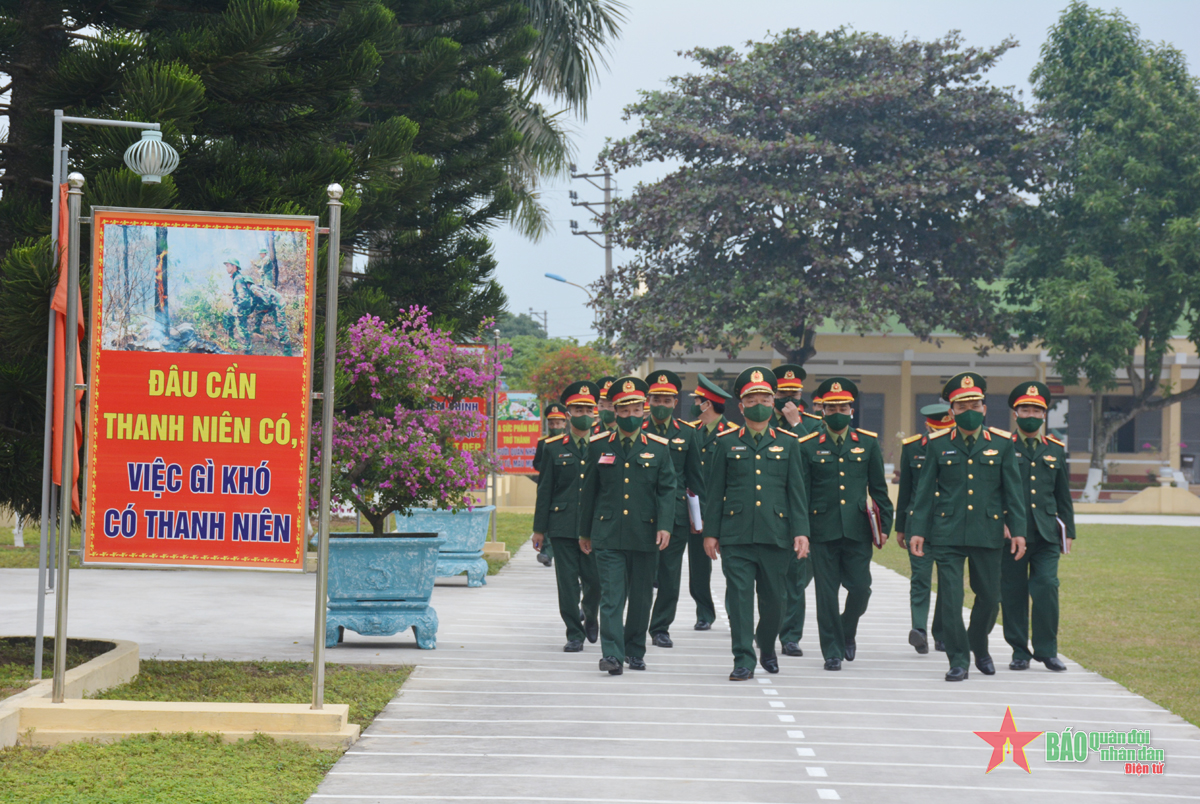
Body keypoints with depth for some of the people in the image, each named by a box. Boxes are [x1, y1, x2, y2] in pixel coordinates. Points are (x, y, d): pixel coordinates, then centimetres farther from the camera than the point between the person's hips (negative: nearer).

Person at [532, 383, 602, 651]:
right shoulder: (553, 448, 6)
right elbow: (544, 490, 7)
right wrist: (539, 528, 4)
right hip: (563, 525, 0)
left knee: (594, 579, 0)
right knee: (568, 581, -1)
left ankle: (590, 617, 29)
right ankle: (574, 634, 8)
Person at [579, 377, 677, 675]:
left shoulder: (658, 447, 5)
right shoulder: (599, 446, 6)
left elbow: (667, 490, 2)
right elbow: (589, 491, 11)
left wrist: (665, 526, -12)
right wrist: (584, 532, 13)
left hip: (645, 536, 1)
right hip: (608, 535, -1)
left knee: (641, 597, 8)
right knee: (611, 596, -9)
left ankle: (635, 650, 22)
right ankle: (612, 654, -14)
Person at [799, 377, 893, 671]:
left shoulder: (868, 443, 8)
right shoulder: (808, 446, 3)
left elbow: (878, 488, 11)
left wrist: (885, 524, 5)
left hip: (857, 529, 1)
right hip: (822, 531, -1)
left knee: (860, 588, 0)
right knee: (827, 593, 0)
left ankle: (847, 632, 28)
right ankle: (832, 650, 10)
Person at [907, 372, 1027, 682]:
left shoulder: (1002, 443, 4)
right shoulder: (938, 444, 4)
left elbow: (1013, 490, 6)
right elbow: (925, 490, 5)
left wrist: (1018, 530, 0)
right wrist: (917, 529, -1)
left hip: (988, 533, 1)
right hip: (947, 534, -1)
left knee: (989, 597, 9)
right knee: (950, 597, -7)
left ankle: (979, 647, 35)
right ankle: (958, 660, 0)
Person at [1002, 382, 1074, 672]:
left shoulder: (1056, 449, 14)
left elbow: (1064, 495, 18)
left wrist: (1068, 532, 14)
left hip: (1046, 533, 2)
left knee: (1047, 587, -10)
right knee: (1013, 593, 1)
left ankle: (1046, 649, 0)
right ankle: (1019, 651, 10)